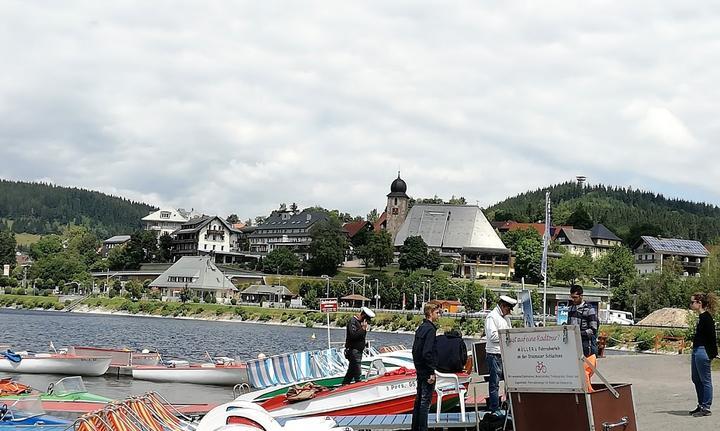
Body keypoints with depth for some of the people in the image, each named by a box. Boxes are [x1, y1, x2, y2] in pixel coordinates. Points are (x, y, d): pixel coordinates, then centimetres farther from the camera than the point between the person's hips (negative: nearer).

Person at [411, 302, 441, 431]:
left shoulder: (420, 328, 12)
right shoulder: (430, 329, -16)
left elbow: (415, 349, 17)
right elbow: (427, 353, -23)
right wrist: (432, 372, -21)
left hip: (419, 370, 9)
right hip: (426, 371, -9)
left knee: (419, 400, 15)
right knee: (425, 401, -5)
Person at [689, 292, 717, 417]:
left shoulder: (706, 317, -16)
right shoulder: (701, 317, 13)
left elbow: (711, 336, -18)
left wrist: (712, 353, -17)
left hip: (703, 351, -11)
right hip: (696, 350, 11)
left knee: (705, 380, -2)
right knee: (696, 379, 17)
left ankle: (706, 408, 5)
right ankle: (701, 405, 27)